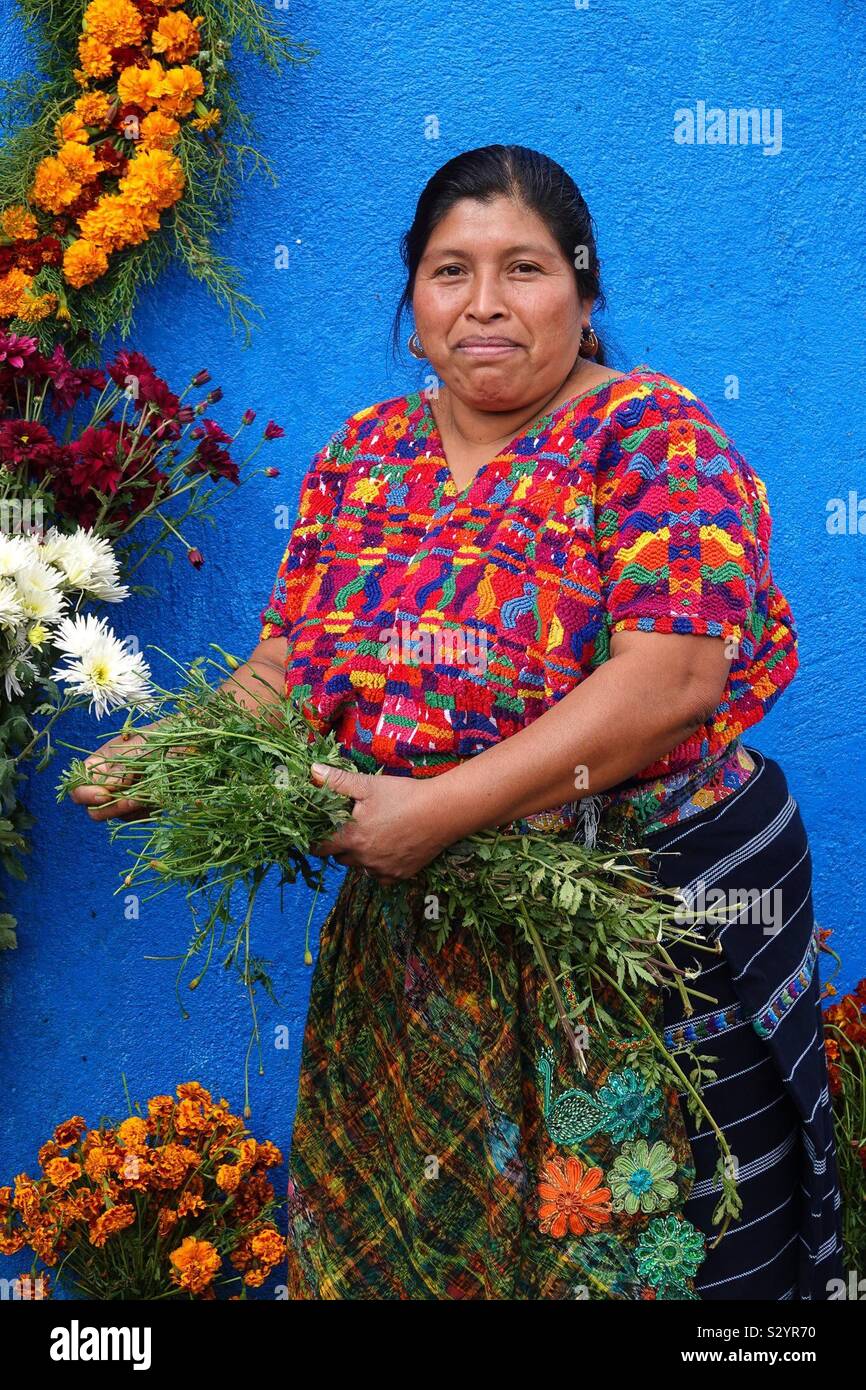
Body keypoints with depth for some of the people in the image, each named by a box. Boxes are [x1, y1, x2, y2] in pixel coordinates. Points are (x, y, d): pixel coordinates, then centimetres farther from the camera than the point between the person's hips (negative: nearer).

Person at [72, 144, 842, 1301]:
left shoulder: (652, 435, -10)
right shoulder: (363, 454, 7)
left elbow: (671, 679, -22)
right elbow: (288, 663, 9)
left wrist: (435, 810, -25)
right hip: (410, 939, 5)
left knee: (640, 1243, 9)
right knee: (393, 1237, 15)